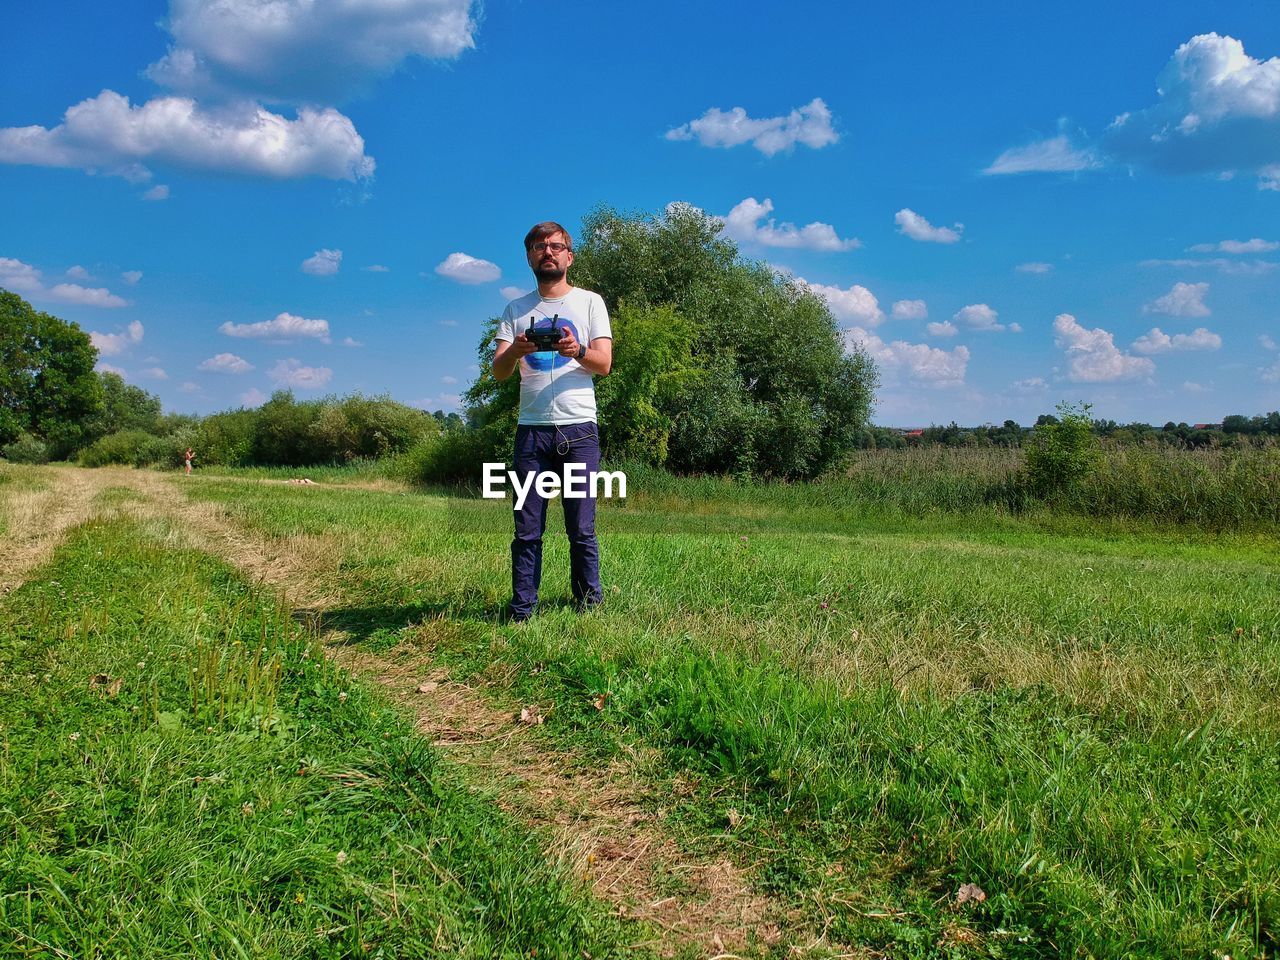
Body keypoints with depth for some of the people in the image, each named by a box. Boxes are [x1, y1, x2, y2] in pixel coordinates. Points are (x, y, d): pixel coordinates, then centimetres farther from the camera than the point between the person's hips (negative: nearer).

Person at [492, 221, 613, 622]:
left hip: (578, 428, -1)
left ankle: (588, 606, 10)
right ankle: (521, 612, 5)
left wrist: (577, 351, -21)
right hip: (531, 429, 2)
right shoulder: (516, 309, 16)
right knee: (527, 531, 0)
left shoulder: (589, 302, 11)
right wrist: (515, 351, -17)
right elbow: (499, 371, 6)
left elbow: (604, 364, 1)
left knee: (582, 530, 0)